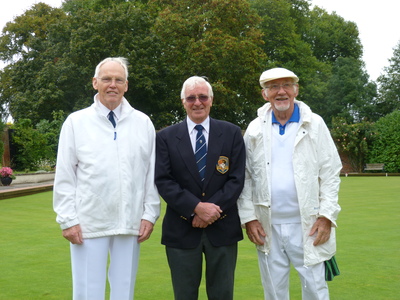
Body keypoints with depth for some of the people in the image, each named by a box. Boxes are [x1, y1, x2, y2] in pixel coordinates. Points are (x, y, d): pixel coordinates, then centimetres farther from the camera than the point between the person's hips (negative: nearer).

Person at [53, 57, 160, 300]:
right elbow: (65, 176, 0)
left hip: (130, 223, 2)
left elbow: (152, 173, 5)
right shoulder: (76, 122, 0)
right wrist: (67, 219, -5)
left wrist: (150, 214, 2)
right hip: (88, 223, -1)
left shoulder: (143, 123, 4)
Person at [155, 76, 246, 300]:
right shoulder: (166, 137, 3)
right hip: (182, 230, 0)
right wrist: (197, 207, -16)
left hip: (223, 228, 1)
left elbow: (237, 179, -2)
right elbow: (163, 181, -5)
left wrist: (212, 208, -14)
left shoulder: (232, 133, 5)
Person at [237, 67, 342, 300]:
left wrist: (327, 216, -9)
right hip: (267, 227, 2)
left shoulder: (315, 125, 0)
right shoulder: (255, 129, 5)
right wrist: (248, 217, -2)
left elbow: (330, 173, -1)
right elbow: (245, 176, 5)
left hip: (307, 225, -2)